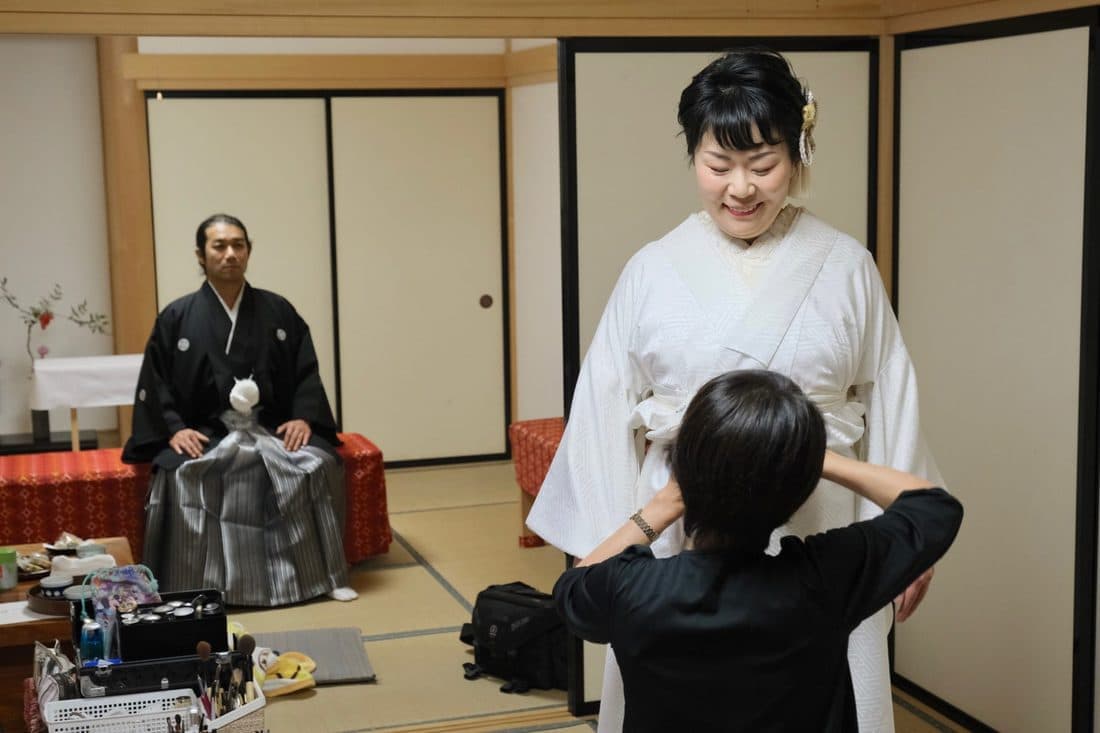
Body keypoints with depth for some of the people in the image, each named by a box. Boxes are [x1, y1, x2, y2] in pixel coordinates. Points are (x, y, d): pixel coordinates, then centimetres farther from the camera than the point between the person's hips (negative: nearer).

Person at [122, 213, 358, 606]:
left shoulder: (278, 311, 8)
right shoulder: (177, 317, 3)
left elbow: (306, 371, 8)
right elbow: (154, 382, 4)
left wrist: (303, 417, -8)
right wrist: (174, 428, -11)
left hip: (272, 429, 1)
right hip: (204, 433, -1)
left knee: (318, 464, -27)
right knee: (180, 475, -33)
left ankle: (323, 575, -13)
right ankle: (188, 588, -22)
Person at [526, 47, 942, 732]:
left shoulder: (846, 266, 0)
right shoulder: (653, 271, 0)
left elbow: (890, 404, 3)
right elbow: (606, 412, 2)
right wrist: (598, 544, 2)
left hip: (817, 532, 0)